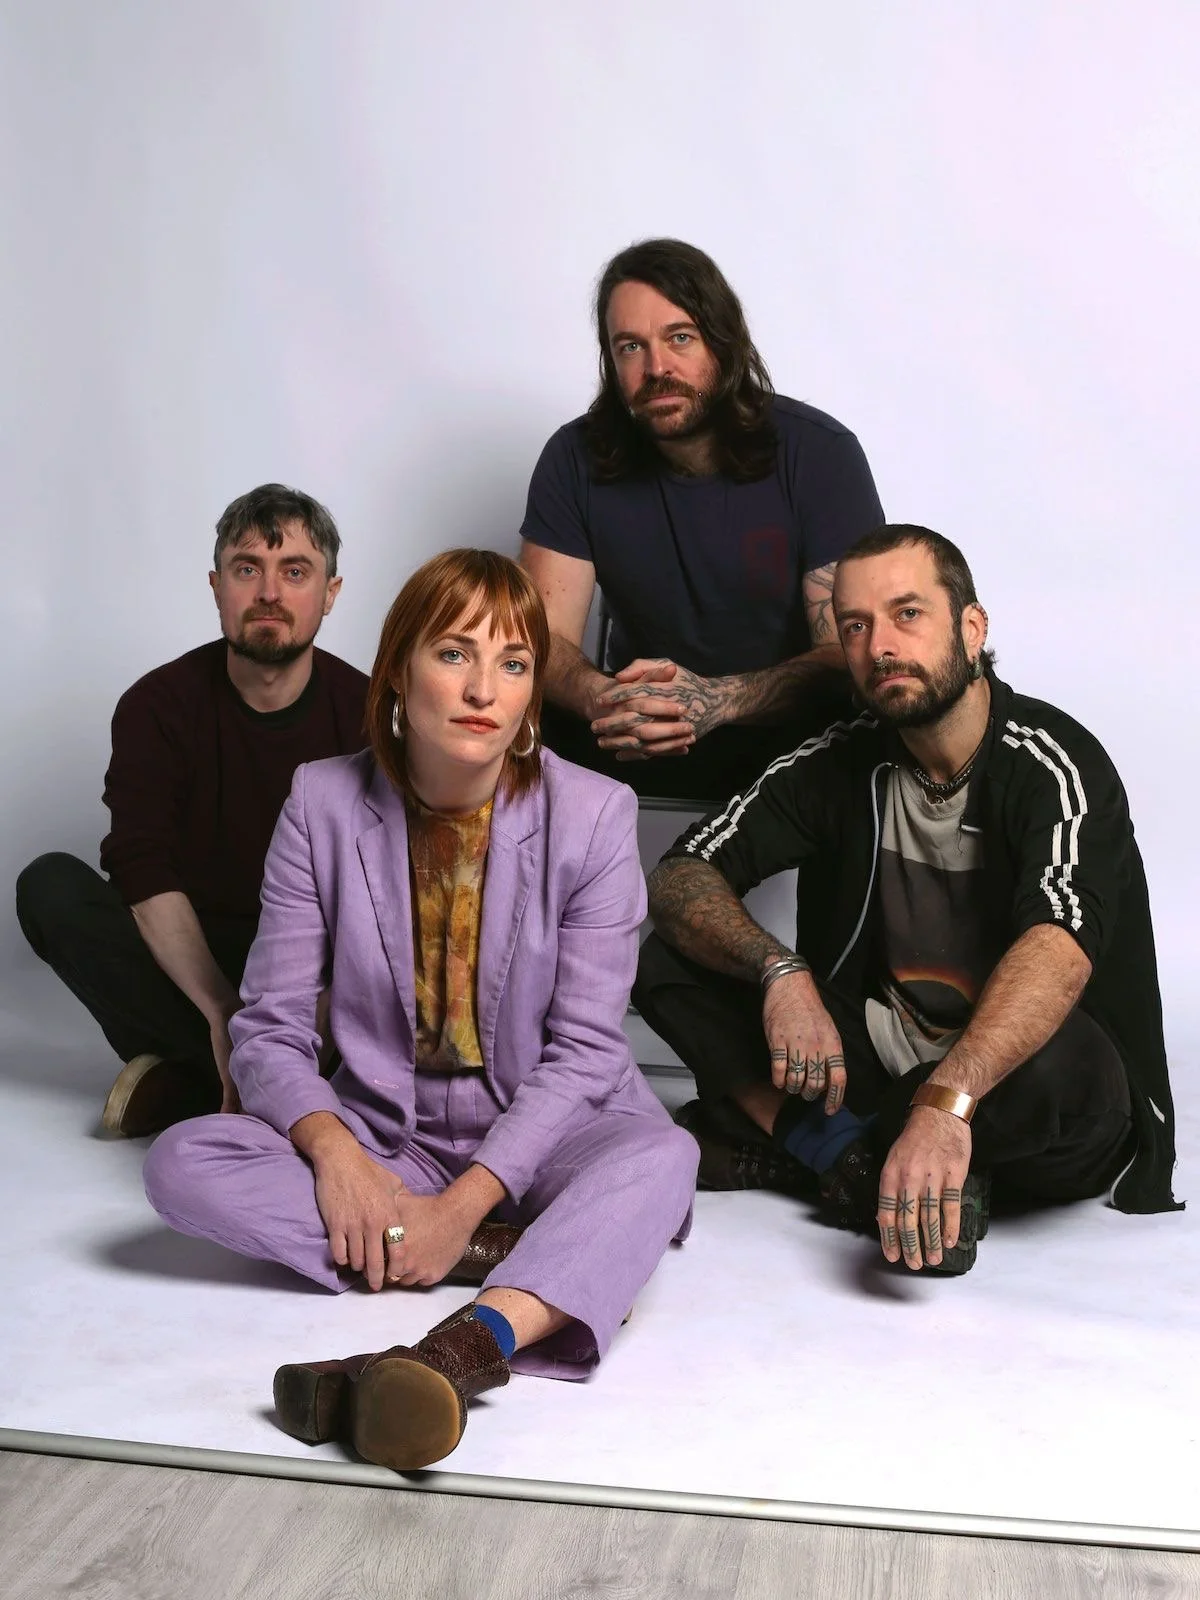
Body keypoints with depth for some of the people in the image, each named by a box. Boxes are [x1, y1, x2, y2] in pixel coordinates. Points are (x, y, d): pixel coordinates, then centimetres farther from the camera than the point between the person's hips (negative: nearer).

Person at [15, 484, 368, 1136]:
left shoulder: (366, 713, -5)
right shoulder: (156, 707, -6)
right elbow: (145, 874, -18)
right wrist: (221, 1009, -32)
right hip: (189, 958, 1)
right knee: (51, 885, -23)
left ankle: (185, 1082, -24)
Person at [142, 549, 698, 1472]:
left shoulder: (593, 815, -10)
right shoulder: (324, 804, -5)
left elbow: (583, 1048, -11)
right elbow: (270, 1026, -5)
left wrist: (467, 1201, -22)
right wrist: (334, 1152, -25)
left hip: (539, 1133, -2)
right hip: (381, 1129, 2)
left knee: (659, 1155, -33)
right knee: (183, 1163, -22)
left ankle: (460, 1352, -53)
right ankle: (525, 1256, -23)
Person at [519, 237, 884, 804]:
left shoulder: (819, 453, -10)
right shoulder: (577, 460, -3)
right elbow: (546, 635, -7)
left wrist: (718, 700, -35)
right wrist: (602, 700, -33)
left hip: (788, 736, -2)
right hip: (630, 745, 2)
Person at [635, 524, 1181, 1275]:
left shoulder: (1052, 762, -18)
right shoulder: (842, 762, -2)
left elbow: (1061, 949, -35)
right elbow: (680, 878, -7)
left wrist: (944, 1103, -49)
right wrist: (780, 971, -27)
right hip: (882, 1064, 4)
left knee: (1053, 1068, -39)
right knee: (673, 964, -9)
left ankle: (783, 1131, -16)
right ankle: (854, 1156, -18)